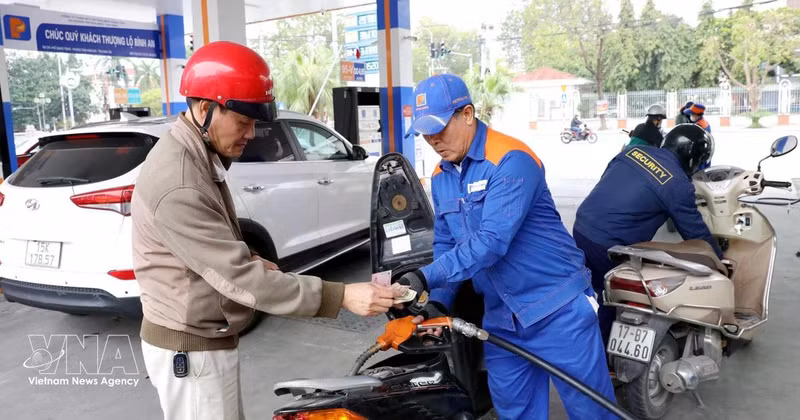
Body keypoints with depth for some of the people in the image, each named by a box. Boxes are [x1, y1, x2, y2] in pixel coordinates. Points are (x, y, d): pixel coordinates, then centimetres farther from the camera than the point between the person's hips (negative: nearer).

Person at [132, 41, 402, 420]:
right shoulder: (179, 184, -28)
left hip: (204, 339, 10)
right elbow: (239, 279, -30)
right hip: (191, 351, -10)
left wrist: (246, 260, 4)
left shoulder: (196, 156, 5)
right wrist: (342, 296, -30)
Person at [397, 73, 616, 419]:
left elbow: (492, 241, -28)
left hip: (557, 310, -6)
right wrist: (438, 302, -5)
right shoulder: (440, 178, 6)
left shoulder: (510, 160, -19)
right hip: (500, 318, 7)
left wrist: (426, 278, -33)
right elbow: (445, 244, 9)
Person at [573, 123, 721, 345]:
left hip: (581, 229, 7)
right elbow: (696, 232, -1)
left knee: (602, 293, 23)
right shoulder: (678, 183, -8)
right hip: (609, 247, -7)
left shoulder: (634, 150, 10)